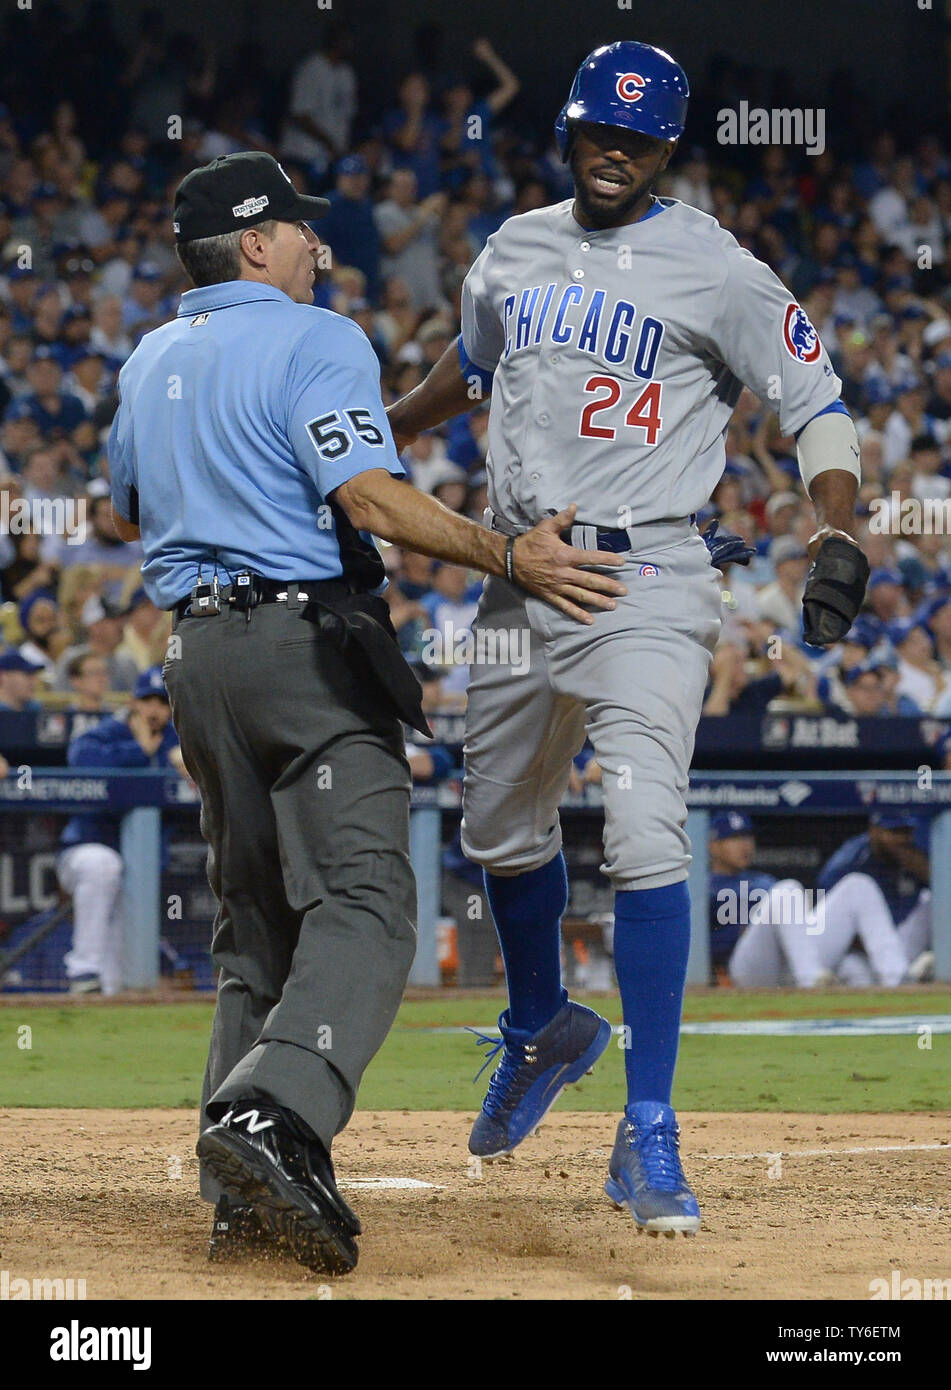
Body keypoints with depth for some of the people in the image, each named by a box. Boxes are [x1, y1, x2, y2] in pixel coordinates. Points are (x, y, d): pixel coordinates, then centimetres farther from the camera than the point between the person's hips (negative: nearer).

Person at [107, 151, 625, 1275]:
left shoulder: (149, 361, 18)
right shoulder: (316, 341, -7)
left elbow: (126, 515, 30)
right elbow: (370, 497, -19)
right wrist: (510, 559, -21)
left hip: (196, 653, 8)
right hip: (311, 644, -8)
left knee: (254, 922, 12)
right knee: (361, 903, -15)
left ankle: (245, 1197, 4)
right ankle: (275, 1117, -38)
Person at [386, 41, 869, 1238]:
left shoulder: (714, 271, -6)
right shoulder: (513, 251, 11)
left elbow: (814, 404, -7)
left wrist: (837, 535, -23)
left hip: (644, 584, -6)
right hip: (518, 582, 6)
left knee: (644, 835, -19)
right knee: (500, 829, 16)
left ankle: (648, 1137, -17)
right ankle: (542, 1031, 45)